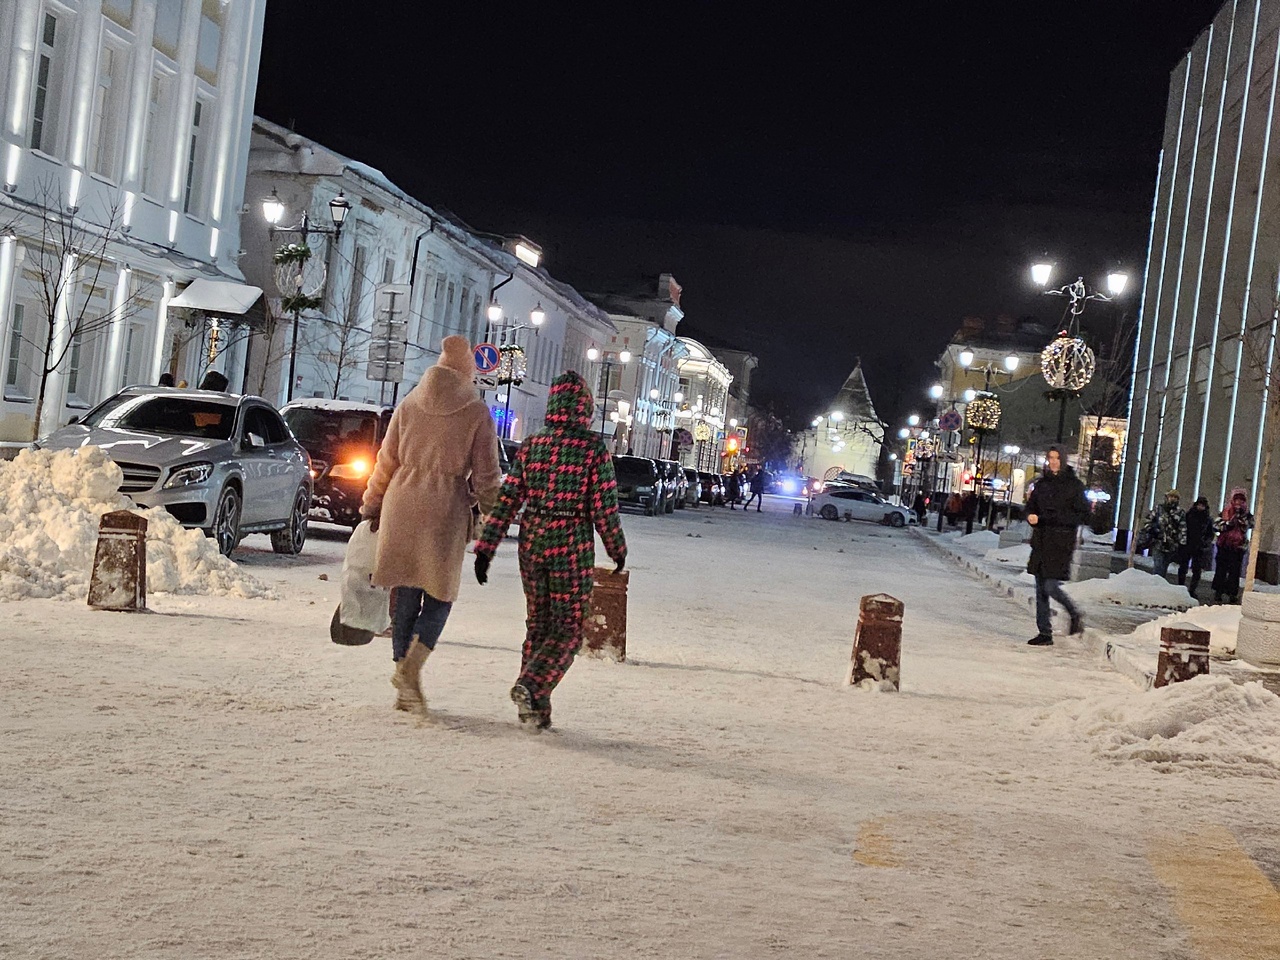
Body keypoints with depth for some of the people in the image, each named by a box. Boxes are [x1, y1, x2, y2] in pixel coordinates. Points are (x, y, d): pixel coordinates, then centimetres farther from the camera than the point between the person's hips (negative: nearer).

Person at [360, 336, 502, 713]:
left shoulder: (408, 405, 7)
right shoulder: (477, 412, -3)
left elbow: (386, 462, 10)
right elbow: (486, 473, -2)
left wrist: (372, 506, 20)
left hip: (402, 505, 4)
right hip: (446, 510, -3)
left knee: (405, 598, 9)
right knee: (439, 596, 7)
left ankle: (405, 691, 13)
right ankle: (411, 667, -15)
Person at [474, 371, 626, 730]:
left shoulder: (531, 445, 2)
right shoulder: (594, 449, -8)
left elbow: (507, 499, 0)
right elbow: (604, 508, -8)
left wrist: (485, 548, 2)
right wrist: (617, 549, 7)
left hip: (532, 541, 4)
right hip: (572, 543, -4)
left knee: (537, 625, 16)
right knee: (568, 629, 5)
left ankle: (535, 708, 17)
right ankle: (530, 685, -16)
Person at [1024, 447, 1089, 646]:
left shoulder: (1074, 485, -4)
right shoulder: (1042, 483, 12)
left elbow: (1083, 514, -8)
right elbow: (1031, 507, 20)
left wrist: (1048, 518, -16)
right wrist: (1031, 516, -6)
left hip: (1062, 542, -6)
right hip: (1041, 541, 6)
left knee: (1051, 586, -12)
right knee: (1041, 589, 6)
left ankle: (1075, 615, 13)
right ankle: (1045, 633, 12)